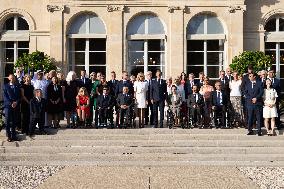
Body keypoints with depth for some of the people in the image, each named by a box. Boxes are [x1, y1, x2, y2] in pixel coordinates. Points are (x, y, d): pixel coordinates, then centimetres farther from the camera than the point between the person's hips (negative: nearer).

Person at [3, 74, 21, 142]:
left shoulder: (17, 86, 14)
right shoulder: (6, 86, 5)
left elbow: (19, 96, 9)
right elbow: (5, 96, -2)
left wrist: (16, 102, -8)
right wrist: (11, 103, -12)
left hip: (16, 106, 2)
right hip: (8, 106, -2)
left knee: (14, 122, 4)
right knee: (8, 121, -3)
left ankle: (13, 135, 10)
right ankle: (8, 136, 1)